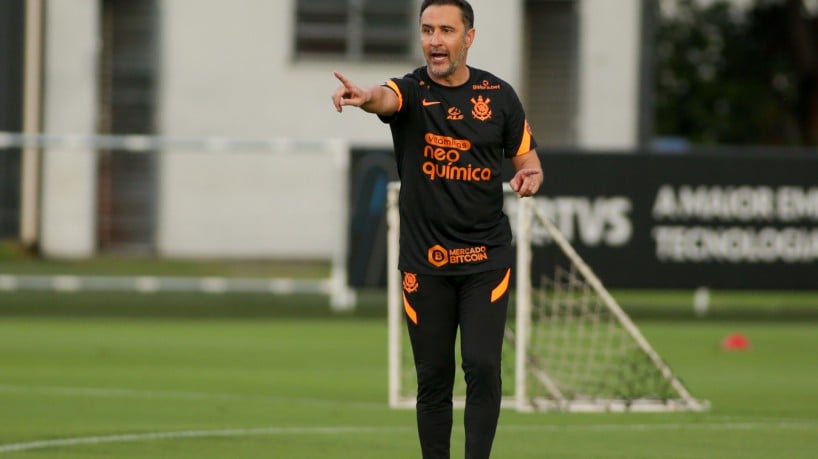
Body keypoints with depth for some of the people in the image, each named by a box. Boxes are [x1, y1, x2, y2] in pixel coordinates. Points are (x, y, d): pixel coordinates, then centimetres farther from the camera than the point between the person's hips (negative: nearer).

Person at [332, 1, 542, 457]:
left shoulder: (499, 94, 3)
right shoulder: (413, 90, -4)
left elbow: (528, 160, 14)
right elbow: (387, 98, -30)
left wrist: (530, 176, -11)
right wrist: (364, 97, -54)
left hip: (486, 257, 0)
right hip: (425, 261, 0)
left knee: (483, 367, -11)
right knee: (433, 377, 4)